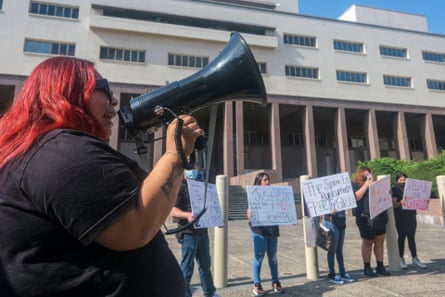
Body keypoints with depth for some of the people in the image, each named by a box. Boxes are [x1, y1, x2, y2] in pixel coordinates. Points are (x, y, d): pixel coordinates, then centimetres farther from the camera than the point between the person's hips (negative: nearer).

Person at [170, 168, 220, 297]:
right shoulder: (180, 187, -10)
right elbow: (172, 211, -19)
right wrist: (187, 214, -36)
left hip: (202, 231, 7)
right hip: (188, 233, -7)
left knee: (205, 264, 18)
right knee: (187, 266, 1)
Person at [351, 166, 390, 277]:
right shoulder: (355, 185, 1)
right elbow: (356, 197, -17)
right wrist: (366, 184, -14)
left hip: (380, 217, 5)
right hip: (365, 218, -5)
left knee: (380, 242, 8)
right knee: (367, 242, 4)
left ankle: (380, 266, 19)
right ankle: (367, 267, 15)